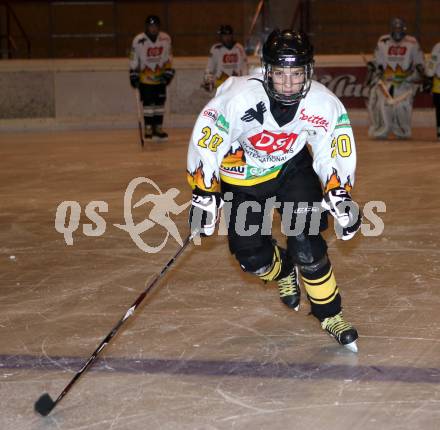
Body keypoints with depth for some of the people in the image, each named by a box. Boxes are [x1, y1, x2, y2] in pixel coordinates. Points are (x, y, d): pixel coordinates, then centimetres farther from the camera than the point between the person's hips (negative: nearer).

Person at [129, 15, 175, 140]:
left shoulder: (165, 39, -4)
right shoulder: (138, 40, -14)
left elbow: (168, 58, 5)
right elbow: (133, 60, -6)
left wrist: (168, 72, 1)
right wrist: (133, 75, -9)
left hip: (160, 78, 3)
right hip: (145, 78, -3)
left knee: (160, 102, 6)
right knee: (148, 103, -5)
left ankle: (158, 128, 15)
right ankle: (148, 129, 3)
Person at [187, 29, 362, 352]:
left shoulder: (324, 104, -26)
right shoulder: (238, 98, -35)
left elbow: (334, 152, -10)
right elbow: (206, 140, -22)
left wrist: (339, 195, -19)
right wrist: (204, 195, -20)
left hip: (294, 166, 1)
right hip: (242, 173, 0)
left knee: (306, 242, -15)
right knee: (252, 256, -2)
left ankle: (330, 314, 6)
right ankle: (284, 270, 36)